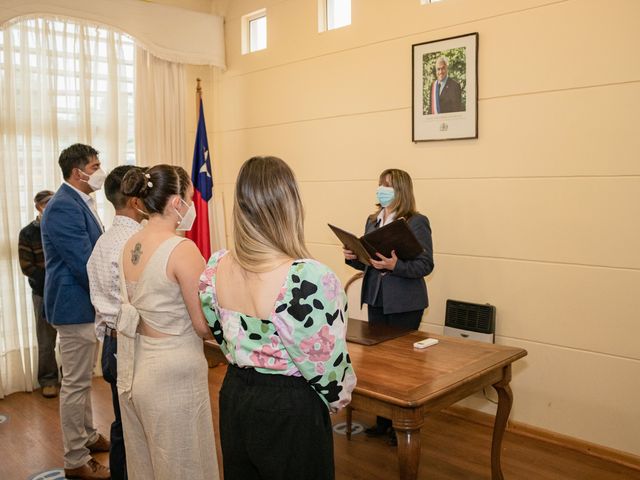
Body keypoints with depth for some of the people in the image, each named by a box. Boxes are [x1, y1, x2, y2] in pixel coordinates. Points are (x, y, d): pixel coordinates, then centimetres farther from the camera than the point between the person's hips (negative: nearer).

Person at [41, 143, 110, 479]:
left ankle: (87, 436, 39)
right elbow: (84, 264, -24)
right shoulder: (64, 207, -21)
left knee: (83, 379, 22)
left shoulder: (80, 202, 10)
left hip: (85, 303, 10)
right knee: (76, 383, 2)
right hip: (74, 306, -10)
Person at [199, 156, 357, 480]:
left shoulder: (216, 268, -8)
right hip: (290, 410, -5)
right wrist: (337, 398, 2)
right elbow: (326, 364, -19)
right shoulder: (309, 279, -28)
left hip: (233, 396, 6)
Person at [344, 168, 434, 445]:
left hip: (404, 303, -6)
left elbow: (426, 265, -14)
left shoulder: (417, 222, -10)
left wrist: (395, 265, -29)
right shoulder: (372, 221, 9)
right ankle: (383, 419, 27)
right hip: (375, 300, 6)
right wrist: (353, 257, -6)